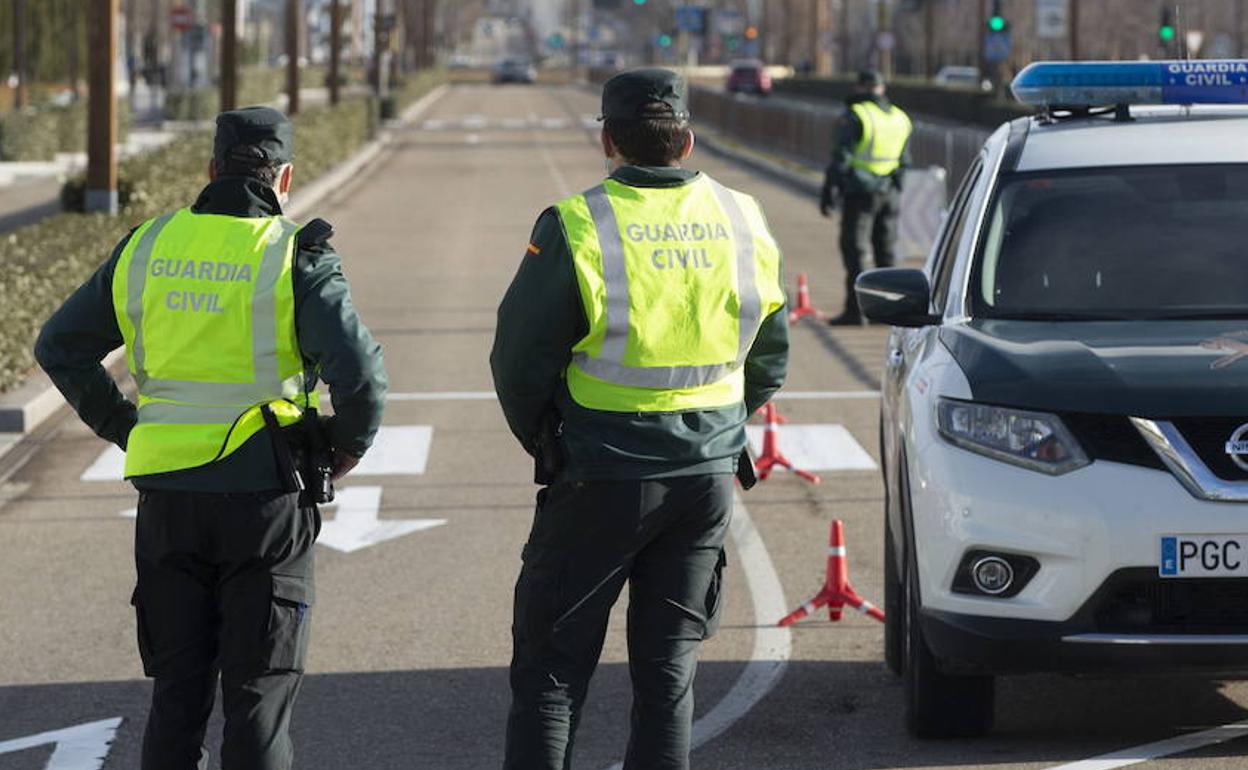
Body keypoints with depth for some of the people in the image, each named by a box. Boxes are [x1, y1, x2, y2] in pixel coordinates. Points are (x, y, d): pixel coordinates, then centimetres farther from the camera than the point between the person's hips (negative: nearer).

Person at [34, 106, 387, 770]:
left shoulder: (147, 247, 6)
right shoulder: (295, 257, -8)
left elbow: (59, 346, 12)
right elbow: (360, 372, -19)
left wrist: (126, 431, 16)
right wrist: (350, 445, -1)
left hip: (166, 494, 4)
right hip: (264, 496, -4)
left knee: (177, 691, 12)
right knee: (258, 692, 3)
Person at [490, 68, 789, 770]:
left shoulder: (578, 229, -13)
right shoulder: (743, 224, 2)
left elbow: (520, 362, -8)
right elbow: (770, 362, 11)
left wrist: (544, 441, 10)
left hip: (602, 476, -4)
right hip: (709, 476, 4)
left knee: (551, 669, 4)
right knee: (669, 667, 13)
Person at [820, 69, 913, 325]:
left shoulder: (856, 116, -9)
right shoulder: (901, 118, 12)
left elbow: (840, 158, -13)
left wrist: (828, 193, -10)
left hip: (860, 193, -6)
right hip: (889, 194, 6)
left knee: (853, 249, -3)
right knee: (887, 252, 13)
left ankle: (854, 310, -7)